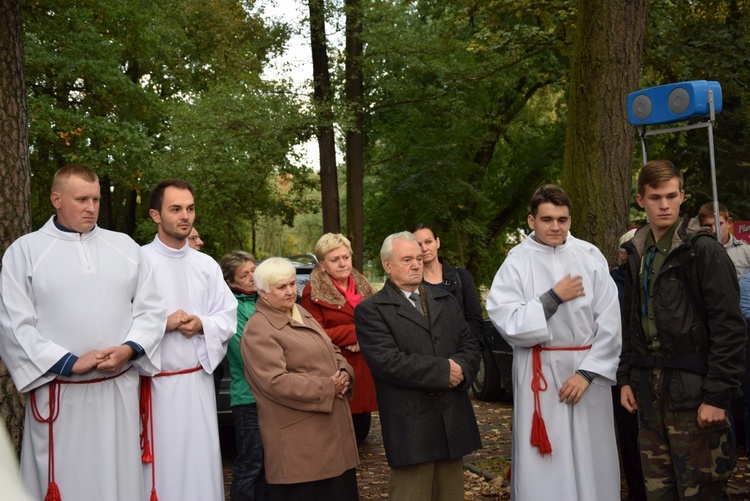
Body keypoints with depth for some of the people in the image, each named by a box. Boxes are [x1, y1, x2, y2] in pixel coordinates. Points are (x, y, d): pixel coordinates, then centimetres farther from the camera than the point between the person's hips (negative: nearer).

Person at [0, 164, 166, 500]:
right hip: (59, 393, -2)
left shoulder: (125, 246, 11)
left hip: (120, 389, 3)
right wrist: (69, 363, -13)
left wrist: (129, 348, -10)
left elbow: (151, 309, 9)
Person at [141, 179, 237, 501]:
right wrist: (164, 323, -19)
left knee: (202, 458, 9)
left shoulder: (207, 265, 9)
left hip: (199, 378, 4)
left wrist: (202, 324, -11)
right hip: (156, 381, -4)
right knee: (164, 461, 3)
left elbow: (229, 318, 7)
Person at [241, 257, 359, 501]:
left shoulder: (303, 315, 15)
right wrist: (327, 388, -16)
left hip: (333, 427, 8)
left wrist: (344, 373, -2)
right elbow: (276, 381, -20)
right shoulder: (258, 330, -12)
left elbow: (332, 351, 20)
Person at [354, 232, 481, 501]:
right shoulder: (371, 310, -4)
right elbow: (388, 361, -17)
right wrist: (443, 371, -14)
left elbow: (470, 344, 11)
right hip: (410, 426, -5)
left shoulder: (446, 300, 17)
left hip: (454, 419, 6)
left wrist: (461, 369, -12)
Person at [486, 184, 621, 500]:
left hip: (588, 369, 2)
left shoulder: (590, 256, 0)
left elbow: (610, 323, -2)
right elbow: (506, 322, -12)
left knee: (591, 460, 10)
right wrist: (554, 297, -14)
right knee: (543, 468, 4)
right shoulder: (517, 262, -4)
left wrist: (588, 372, -9)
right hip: (539, 375, -2)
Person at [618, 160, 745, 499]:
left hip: (692, 389, -6)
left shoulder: (703, 249, -9)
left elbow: (729, 328, -12)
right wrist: (625, 378, 12)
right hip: (649, 389, 6)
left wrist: (717, 395, -16)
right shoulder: (638, 253, 12)